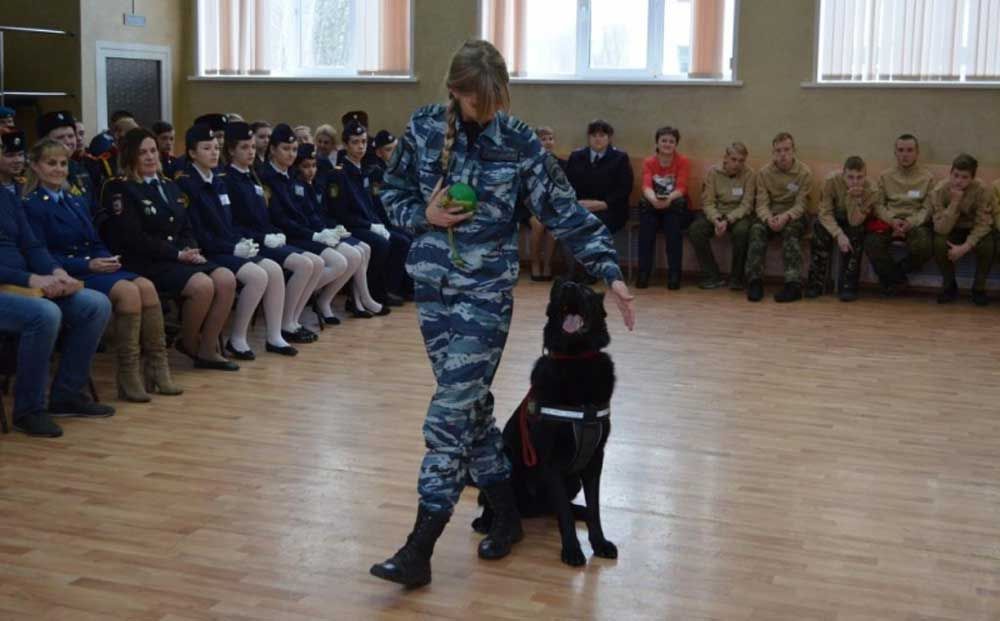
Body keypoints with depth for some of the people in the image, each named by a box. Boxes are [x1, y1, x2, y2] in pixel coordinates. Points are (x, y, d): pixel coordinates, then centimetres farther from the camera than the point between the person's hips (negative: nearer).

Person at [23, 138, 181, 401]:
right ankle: (128, 375, -25)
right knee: (128, 291, -30)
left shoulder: (75, 202, 22)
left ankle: (156, 366, -20)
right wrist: (87, 264, -19)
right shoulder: (32, 206, -2)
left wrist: (106, 259, -3)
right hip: (68, 276, -7)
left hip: (94, 267, 7)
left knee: (146, 286, -21)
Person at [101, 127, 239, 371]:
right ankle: (189, 344, -4)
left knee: (226, 279, -18)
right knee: (202, 285, -29)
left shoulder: (170, 187, 21)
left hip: (179, 258, 7)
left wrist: (189, 250, -4)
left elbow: (186, 229, 19)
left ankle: (207, 350, -12)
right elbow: (134, 238, -13)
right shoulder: (120, 189, -4)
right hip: (144, 262, -7)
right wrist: (177, 254, -14)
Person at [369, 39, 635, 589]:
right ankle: (506, 515, 28)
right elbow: (393, 192, 9)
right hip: (432, 283, 4)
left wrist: (610, 273, -12)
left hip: (486, 289, -4)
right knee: (469, 402, 11)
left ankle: (419, 550, -4)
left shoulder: (520, 143, -8)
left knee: (452, 410, -9)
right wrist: (424, 216, -12)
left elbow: (566, 213, -7)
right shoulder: (423, 129, 0)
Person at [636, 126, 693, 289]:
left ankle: (674, 274, -32)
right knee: (645, 204, -32)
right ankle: (643, 273, -32)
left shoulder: (683, 162, -2)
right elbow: (646, 186, -15)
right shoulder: (649, 162, 3)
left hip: (676, 210, -1)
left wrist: (669, 199, -40)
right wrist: (653, 199, -39)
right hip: (654, 209, 1)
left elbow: (681, 188, -16)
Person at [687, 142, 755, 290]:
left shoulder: (748, 173, -8)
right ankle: (713, 276, -13)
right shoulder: (713, 172, -4)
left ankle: (736, 278, -15)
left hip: (738, 215, -2)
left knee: (742, 230, -35)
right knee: (695, 229, -26)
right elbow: (707, 203, -7)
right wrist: (716, 220, -26)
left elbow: (746, 205, -10)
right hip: (715, 213, 2)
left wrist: (728, 221, -25)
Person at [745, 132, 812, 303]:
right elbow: (761, 204, -6)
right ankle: (755, 281, -32)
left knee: (790, 231, -35)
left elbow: (800, 205, -10)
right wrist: (768, 218, -28)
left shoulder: (804, 172, -6)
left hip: (793, 215, -2)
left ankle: (794, 284, -42)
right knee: (757, 229, -30)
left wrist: (786, 216, -30)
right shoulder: (764, 172, 0)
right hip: (771, 214, 2)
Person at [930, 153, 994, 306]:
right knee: (939, 243, -32)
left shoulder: (982, 190, -22)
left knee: (988, 245, -31)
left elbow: (983, 224, -21)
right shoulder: (939, 190, -23)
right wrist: (954, 202, -38)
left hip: (974, 230, 0)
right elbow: (941, 228, -28)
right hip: (951, 230, 0)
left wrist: (965, 247, -34)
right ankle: (949, 285, -6)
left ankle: (979, 287, -5)